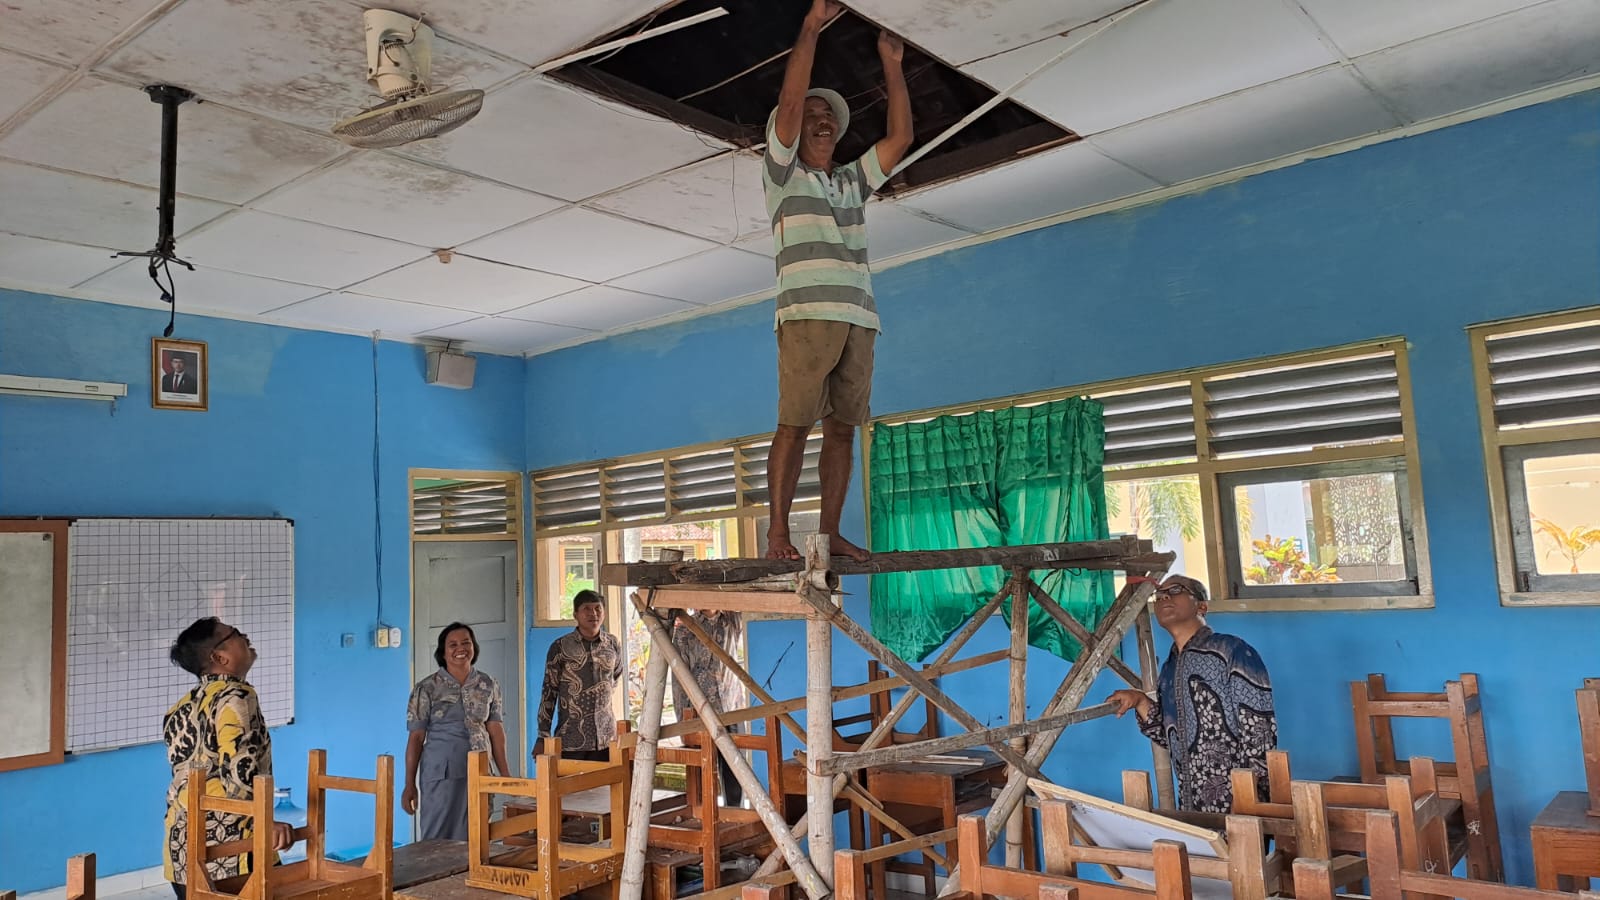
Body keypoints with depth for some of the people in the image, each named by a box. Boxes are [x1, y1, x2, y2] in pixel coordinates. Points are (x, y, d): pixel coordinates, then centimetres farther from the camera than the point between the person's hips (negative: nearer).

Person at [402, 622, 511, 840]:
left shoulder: (488, 686, 7)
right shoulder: (427, 689, -1)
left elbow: (496, 730, 8)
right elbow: (416, 737, -1)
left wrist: (505, 773, 4)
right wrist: (409, 785, -2)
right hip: (442, 774, -3)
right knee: (438, 839, -1)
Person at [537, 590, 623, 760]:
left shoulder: (613, 644, 4)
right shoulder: (560, 647, -5)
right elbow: (549, 692, -3)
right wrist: (543, 737, -5)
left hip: (606, 738, 3)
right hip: (571, 740, -3)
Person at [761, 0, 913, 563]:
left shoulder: (854, 181, 27)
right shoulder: (783, 174, 12)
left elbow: (900, 137, 19)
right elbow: (789, 103, -1)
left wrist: (892, 67, 16)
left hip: (860, 320, 5)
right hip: (807, 316, -5)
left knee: (843, 428, 1)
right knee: (795, 424, -10)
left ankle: (829, 532, 3)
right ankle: (778, 532, -7)